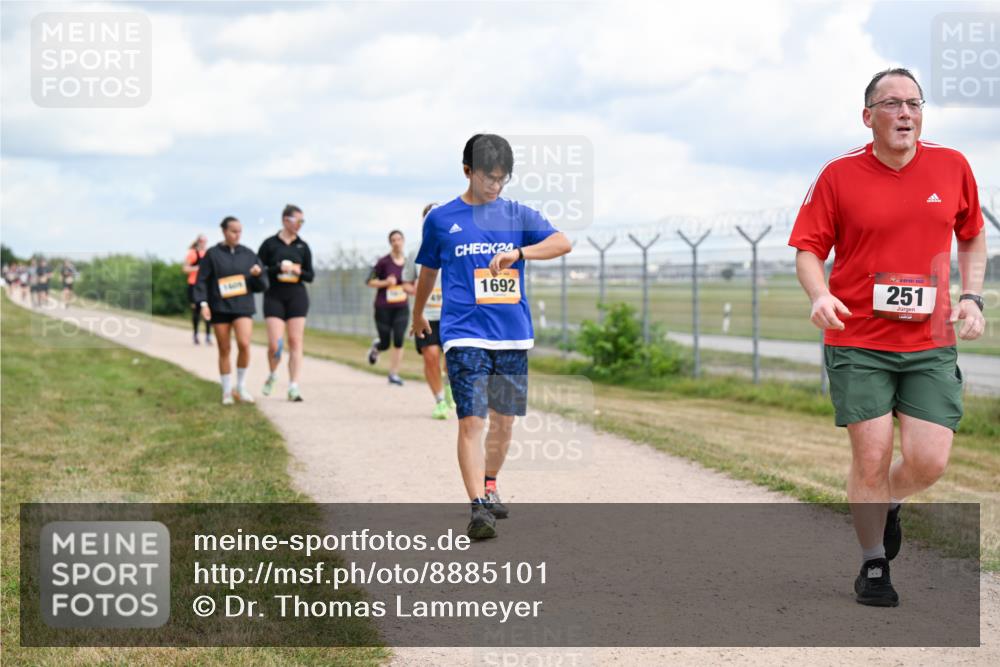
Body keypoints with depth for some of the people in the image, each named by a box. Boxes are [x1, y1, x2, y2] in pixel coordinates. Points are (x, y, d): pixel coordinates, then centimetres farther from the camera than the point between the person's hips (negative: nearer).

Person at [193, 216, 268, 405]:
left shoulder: (249, 255, 9)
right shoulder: (212, 255, 2)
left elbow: (262, 285, 11)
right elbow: (201, 281, 0)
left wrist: (258, 274, -10)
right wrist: (203, 303, -13)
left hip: (243, 307, 1)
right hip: (219, 308, -1)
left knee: (244, 344, -18)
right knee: (224, 350, 4)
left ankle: (241, 387, -2)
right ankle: (227, 392, 16)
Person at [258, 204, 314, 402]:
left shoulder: (302, 246, 8)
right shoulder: (270, 244, 0)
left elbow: (310, 275, 11)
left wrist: (299, 272, -10)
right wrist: (278, 268, -16)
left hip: (297, 296, 2)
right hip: (274, 296, -2)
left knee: (296, 342, -3)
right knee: (275, 344, -8)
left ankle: (293, 387, -1)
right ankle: (272, 375, 21)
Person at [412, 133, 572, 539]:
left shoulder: (517, 215, 6)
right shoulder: (440, 219, 5)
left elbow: (562, 243, -8)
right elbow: (428, 271, 20)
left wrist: (518, 252, -24)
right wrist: (418, 315, 32)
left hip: (513, 334, 3)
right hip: (464, 334, -2)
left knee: (504, 418, 10)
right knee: (471, 420, -13)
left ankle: (489, 485, 34)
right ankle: (479, 507, -17)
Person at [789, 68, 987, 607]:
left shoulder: (952, 167, 4)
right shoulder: (838, 175, -4)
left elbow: (973, 238, 17)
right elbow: (808, 248, 1)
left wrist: (972, 296, 4)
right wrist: (820, 296, -18)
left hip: (931, 343, 2)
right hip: (858, 342, -2)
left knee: (929, 461, -4)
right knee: (871, 459, -3)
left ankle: (887, 503, 31)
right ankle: (873, 564, 19)